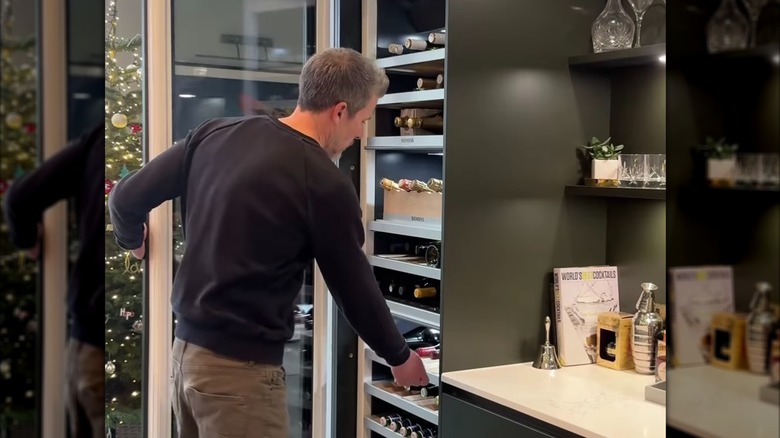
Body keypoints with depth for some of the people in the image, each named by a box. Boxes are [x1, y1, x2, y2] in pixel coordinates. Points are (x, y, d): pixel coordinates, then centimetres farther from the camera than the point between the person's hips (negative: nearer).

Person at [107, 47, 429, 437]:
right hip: (241, 367, -7)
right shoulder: (325, 184, -15)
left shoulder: (215, 133, 2)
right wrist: (399, 357, 12)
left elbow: (125, 198, 5)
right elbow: (355, 288, -5)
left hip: (185, 351, 7)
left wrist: (132, 241, 28)